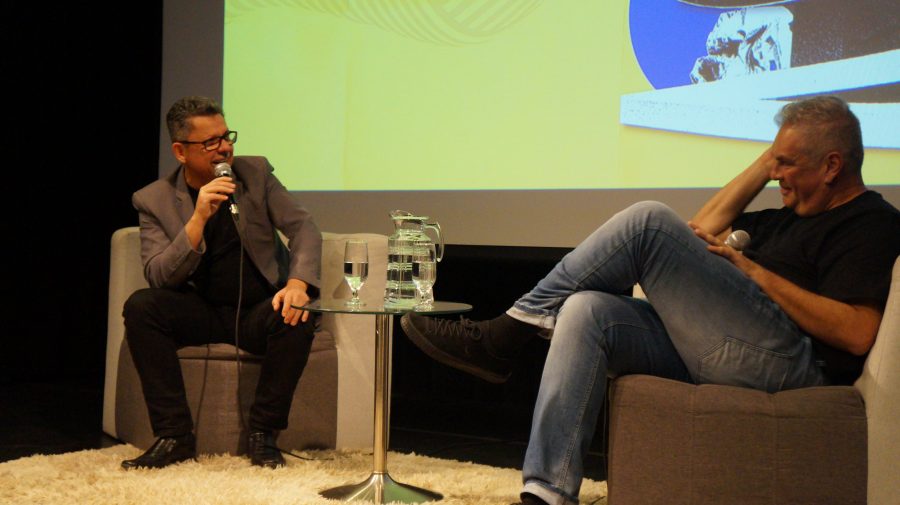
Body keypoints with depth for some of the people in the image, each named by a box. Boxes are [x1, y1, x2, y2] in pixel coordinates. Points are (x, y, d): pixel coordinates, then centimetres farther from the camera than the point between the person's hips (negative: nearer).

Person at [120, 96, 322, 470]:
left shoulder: (255, 172, 2)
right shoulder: (153, 200, -3)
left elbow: (303, 227, -3)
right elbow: (158, 277, -13)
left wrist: (298, 282, -24)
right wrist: (199, 218, -26)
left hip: (259, 310, 0)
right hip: (201, 312, 0)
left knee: (298, 320, -32)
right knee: (140, 305, -26)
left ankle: (262, 432, -14)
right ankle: (175, 435, -21)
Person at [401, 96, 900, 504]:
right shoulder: (798, 214, 29)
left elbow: (858, 334, -14)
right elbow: (704, 227, 35)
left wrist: (753, 271, -9)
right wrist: (767, 161, 27)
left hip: (789, 357, -9)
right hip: (714, 353, 9)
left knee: (650, 222, -18)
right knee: (587, 311, -15)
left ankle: (503, 335, -10)